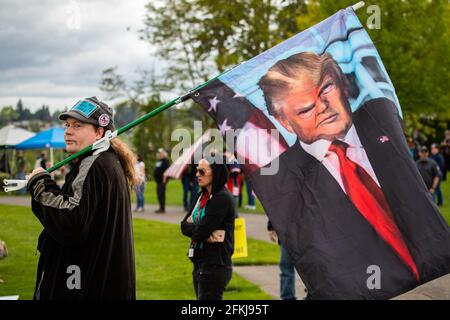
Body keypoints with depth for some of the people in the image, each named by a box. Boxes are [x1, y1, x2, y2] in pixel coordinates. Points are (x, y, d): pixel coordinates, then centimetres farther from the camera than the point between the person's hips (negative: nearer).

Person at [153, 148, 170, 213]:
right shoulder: (158, 161, 18)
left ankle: (162, 208, -7)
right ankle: (161, 208, 18)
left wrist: (165, 177, -21)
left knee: (161, 194, -9)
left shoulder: (165, 161, -11)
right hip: (158, 180, 10)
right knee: (159, 194, 12)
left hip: (162, 181, -10)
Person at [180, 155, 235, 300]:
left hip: (215, 267, -9)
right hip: (199, 265, 9)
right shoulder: (202, 195, 11)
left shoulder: (222, 198, -15)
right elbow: (184, 225, 4)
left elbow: (201, 230, -21)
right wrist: (207, 234, -11)